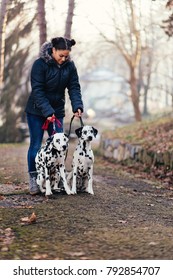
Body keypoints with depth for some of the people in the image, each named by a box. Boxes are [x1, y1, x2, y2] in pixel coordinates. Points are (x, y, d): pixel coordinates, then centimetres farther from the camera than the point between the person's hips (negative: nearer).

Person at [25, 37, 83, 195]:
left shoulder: (69, 65, -4)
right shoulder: (40, 64, -17)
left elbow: (74, 87, -4)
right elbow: (37, 90, -21)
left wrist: (77, 106, -22)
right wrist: (47, 112, -28)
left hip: (57, 110, 4)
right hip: (37, 111, -4)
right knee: (36, 145, -1)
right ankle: (33, 179, 6)